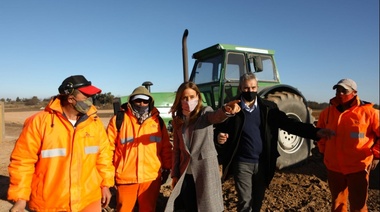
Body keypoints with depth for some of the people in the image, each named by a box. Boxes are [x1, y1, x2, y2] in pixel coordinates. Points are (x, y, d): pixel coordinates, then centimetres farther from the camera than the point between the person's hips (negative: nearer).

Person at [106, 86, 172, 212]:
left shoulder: (158, 121, 2)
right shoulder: (118, 120, -4)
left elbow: (166, 147, 8)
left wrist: (166, 168, 10)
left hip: (152, 177, 2)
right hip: (126, 177, -1)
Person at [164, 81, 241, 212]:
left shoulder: (205, 113, -6)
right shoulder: (178, 120, 6)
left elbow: (217, 116, -30)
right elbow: (176, 149, 9)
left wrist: (226, 110, -53)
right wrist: (174, 174, 7)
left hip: (206, 169, -4)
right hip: (185, 172, 4)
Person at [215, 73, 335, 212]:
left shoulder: (268, 107, 0)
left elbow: (289, 124, -3)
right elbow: (219, 131, -4)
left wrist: (315, 132, -14)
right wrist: (219, 139, -27)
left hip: (263, 163, 3)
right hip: (242, 163, -3)